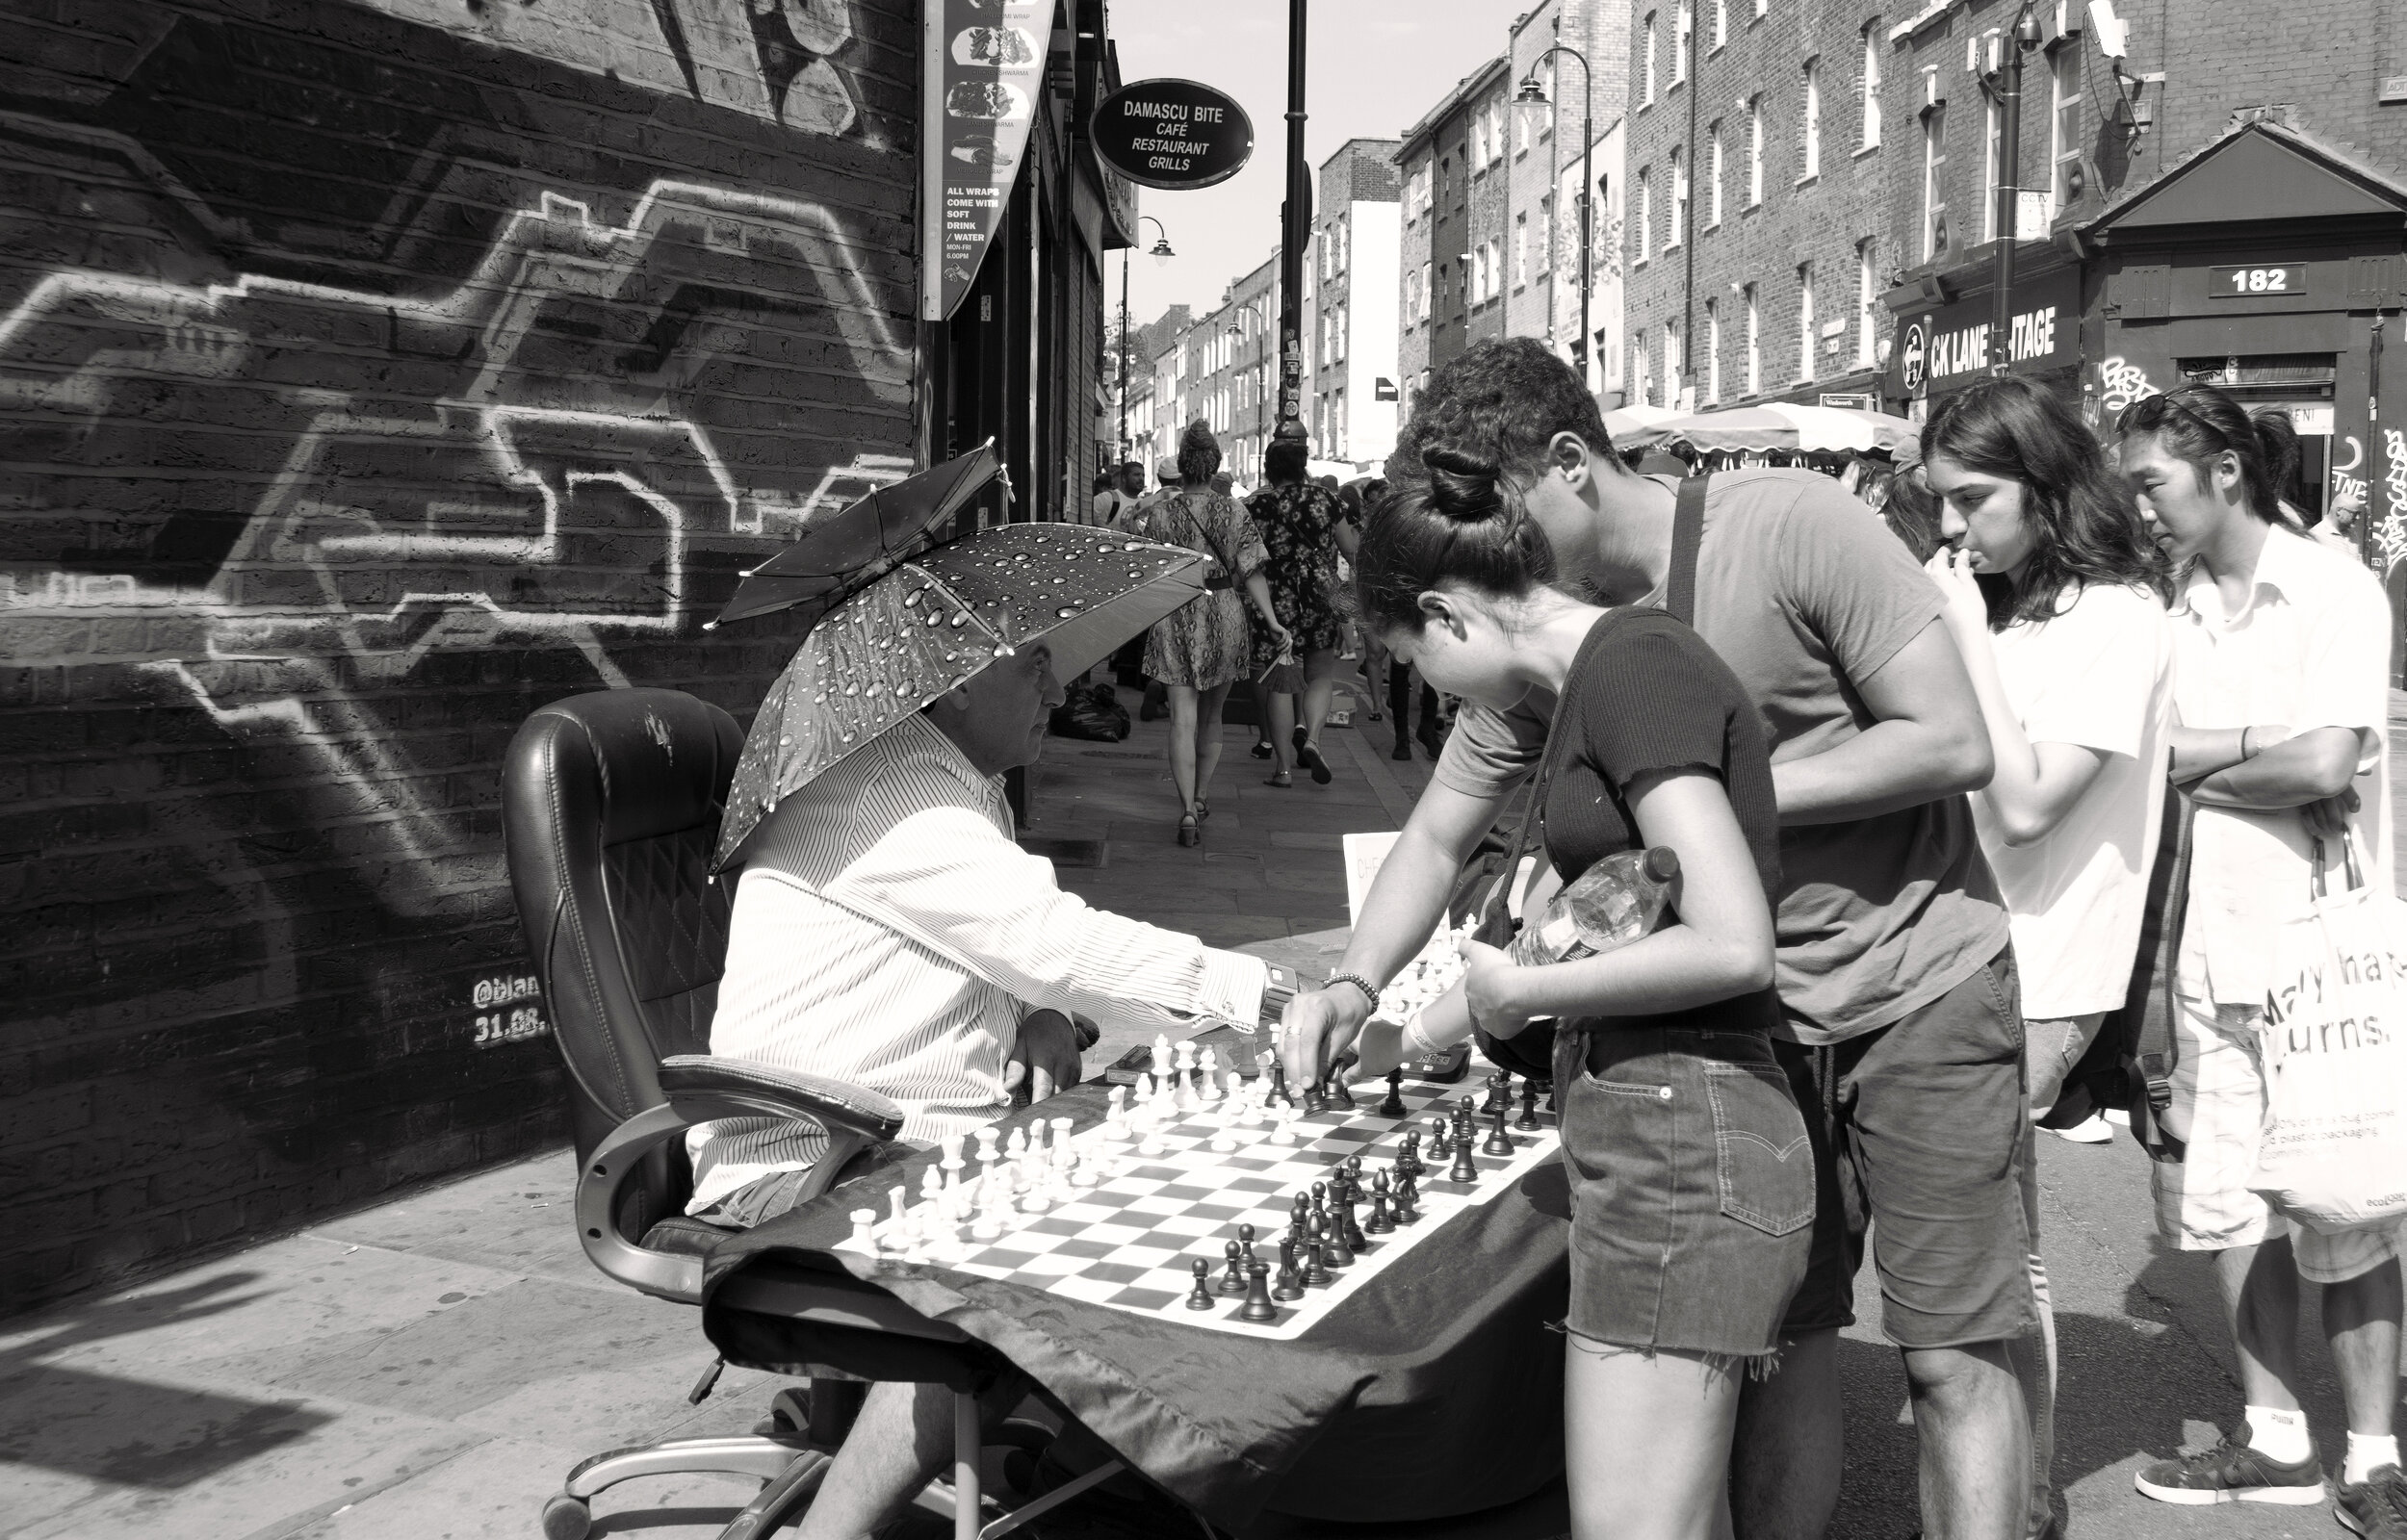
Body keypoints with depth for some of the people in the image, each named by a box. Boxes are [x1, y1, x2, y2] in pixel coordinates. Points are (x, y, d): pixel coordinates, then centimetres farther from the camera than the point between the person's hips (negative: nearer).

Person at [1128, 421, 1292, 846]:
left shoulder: (1159, 514, -4)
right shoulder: (1235, 511, -2)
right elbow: (1251, 572, -5)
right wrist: (1271, 620, -3)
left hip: (1175, 622, -1)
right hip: (1224, 619, 1)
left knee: (1183, 718, -4)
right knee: (1212, 715, 18)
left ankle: (1187, 810, -15)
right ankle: (1201, 797, 28)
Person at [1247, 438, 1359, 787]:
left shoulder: (1255, 505, -5)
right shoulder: (1324, 498, 0)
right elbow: (1349, 547, 7)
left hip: (1274, 601, -1)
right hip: (1320, 599, 1)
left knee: (1279, 684, 5)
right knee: (1320, 675, 17)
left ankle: (1284, 767, 5)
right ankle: (1311, 736, -8)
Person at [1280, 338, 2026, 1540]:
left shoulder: (1790, 525, -18)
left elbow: (1956, 746, -17)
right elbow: (1439, 834, 3)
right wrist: (1353, 985, -13)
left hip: (1920, 981, -4)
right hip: (1757, 1012, 5)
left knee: (1952, 1357, 0)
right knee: (1775, 1345, 11)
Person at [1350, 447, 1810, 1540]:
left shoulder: (1631, 662, -14)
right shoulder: (1583, 687, 16)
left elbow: (1732, 945, -24)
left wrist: (1524, 992, -10)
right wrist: (1415, 1037, 35)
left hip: (1687, 1149, -10)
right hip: (1646, 1133, 10)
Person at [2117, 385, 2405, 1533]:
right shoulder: (2176, 616, 7)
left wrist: (2199, 764, -6)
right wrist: (2264, 747, -16)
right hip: (2211, 955, 5)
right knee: (2232, 1210, 11)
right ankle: (2276, 1439, 25)